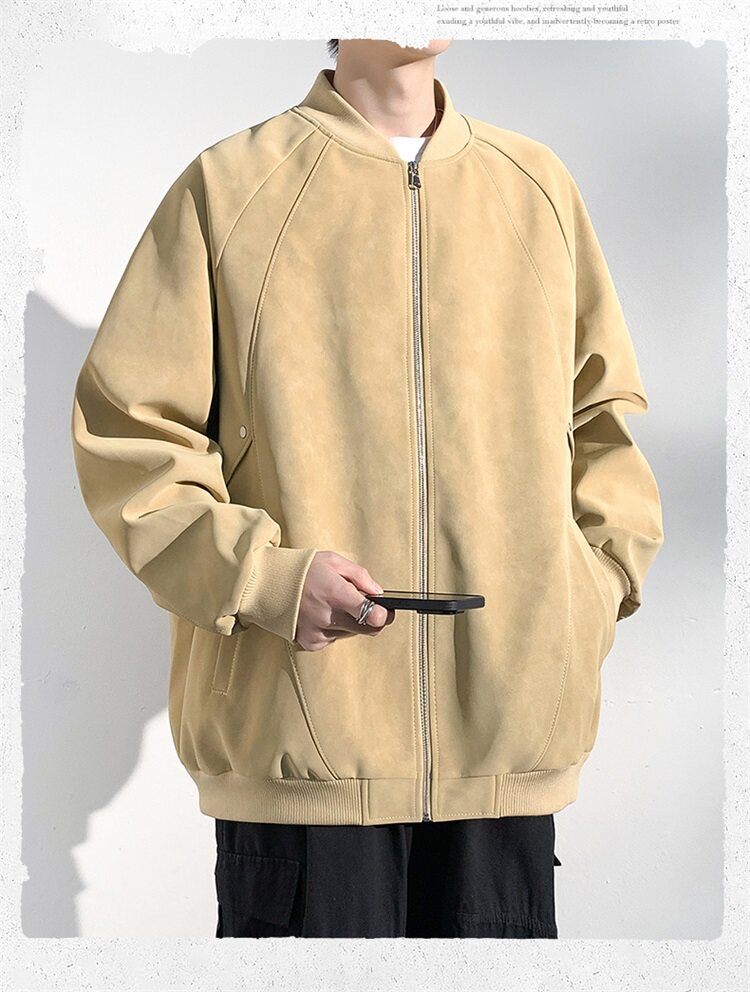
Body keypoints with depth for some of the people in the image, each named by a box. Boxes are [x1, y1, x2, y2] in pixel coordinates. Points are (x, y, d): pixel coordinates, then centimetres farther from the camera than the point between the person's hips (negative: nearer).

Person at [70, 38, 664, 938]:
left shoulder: (538, 186, 12)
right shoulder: (229, 185, 2)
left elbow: (605, 413, 19)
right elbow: (122, 427, 1)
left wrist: (594, 583, 3)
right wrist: (260, 575, -13)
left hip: (511, 722, 3)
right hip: (299, 724, -3)